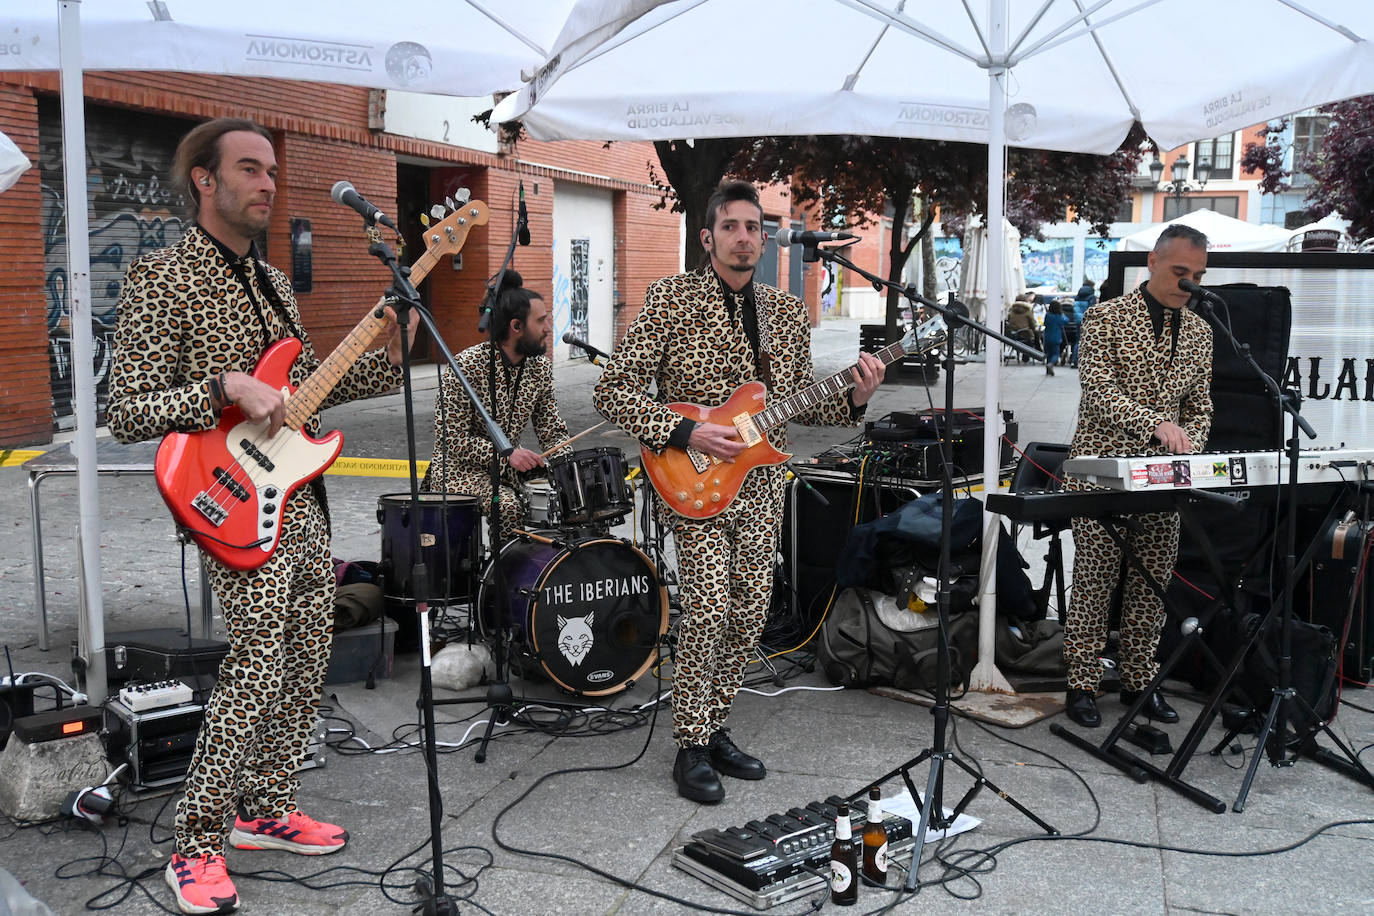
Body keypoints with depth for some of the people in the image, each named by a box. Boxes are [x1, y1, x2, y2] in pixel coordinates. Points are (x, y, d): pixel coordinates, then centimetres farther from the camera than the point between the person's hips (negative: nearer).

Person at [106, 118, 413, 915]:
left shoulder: (273, 282, 16)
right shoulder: (162, 279, -8)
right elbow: (127, 414, -12)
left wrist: (386, 358, 8)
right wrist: (226, 387, -24)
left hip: (302, 498, 8)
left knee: (305, 668, 12)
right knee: (257, 665, -14)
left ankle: (268, 808, 29)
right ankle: (199, 846, 1)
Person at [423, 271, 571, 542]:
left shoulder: (541, 368, 0)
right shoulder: (467, 366, -18)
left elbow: (553, 432, 6)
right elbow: (450, 438, -18)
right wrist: (505, 455, -27)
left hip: (510, 466, 6)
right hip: (461, 469, -6)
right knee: (508, 506, -33)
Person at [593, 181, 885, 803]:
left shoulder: (788, 314, 9)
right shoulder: (670, 299, -5)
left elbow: (801, 403, 16)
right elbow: (612, 390, -8)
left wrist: (853, 400, -4)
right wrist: (686, 434, -19)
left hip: (760, 492, 5)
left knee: (748, 618, 8)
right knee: (708, 609, -15)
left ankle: (714, 728, 26)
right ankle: (690, 748, 2)